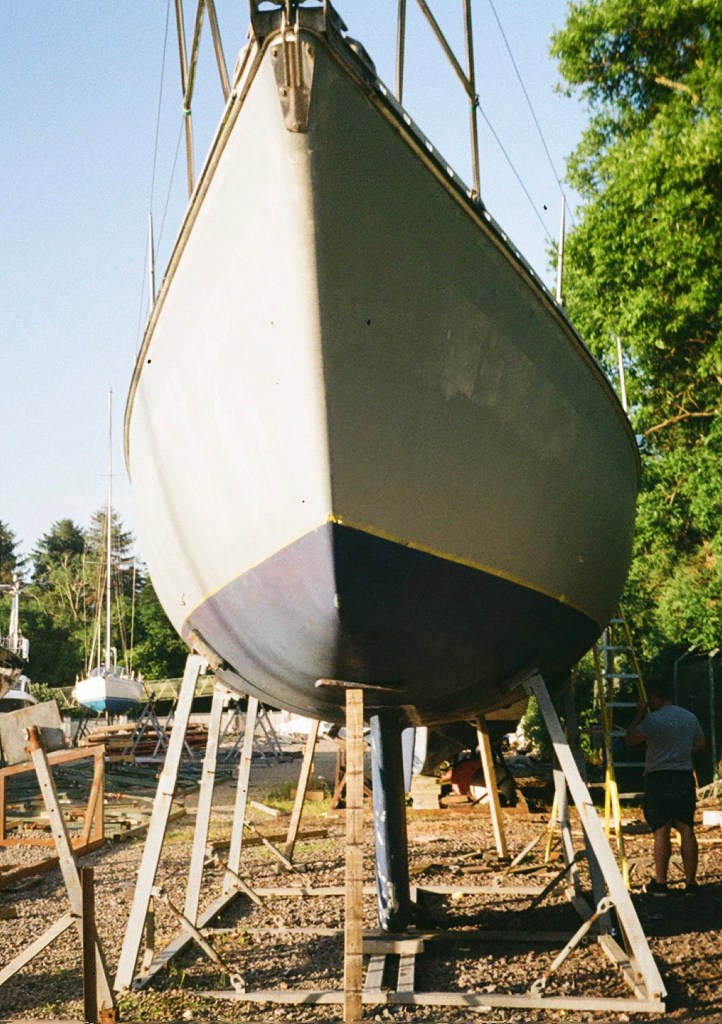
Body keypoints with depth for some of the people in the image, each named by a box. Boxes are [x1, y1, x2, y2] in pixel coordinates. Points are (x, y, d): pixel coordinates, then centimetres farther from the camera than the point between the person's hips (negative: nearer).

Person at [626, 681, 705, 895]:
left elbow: (630, 740, -9)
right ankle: (691, 882, 8)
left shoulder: (654, 719, -12)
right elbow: (700, 744, 20)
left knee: (661, 831, -2)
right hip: (685, 777, 5)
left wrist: (639, 715, 1)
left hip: (659, 779, -5)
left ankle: (660, 883, 2)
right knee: (687, 829, 7)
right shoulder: (690, 717, 9)